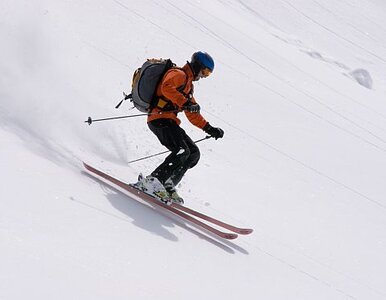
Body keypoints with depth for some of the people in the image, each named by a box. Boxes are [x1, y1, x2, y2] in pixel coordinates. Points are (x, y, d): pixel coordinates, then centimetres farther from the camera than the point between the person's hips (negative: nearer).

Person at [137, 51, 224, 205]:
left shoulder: (188, 83, 30)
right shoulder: (179, 74, -1)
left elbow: (193, 114, 33)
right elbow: (167, 88, -25)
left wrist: (209, 128, 25)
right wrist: (186, 103, -29)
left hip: (169, 122, 10)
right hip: (160, 118, -10)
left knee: (193, 153, 2)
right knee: (182, 151, -25)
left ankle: (167, 186, -3)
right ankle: (153, 181, -29)